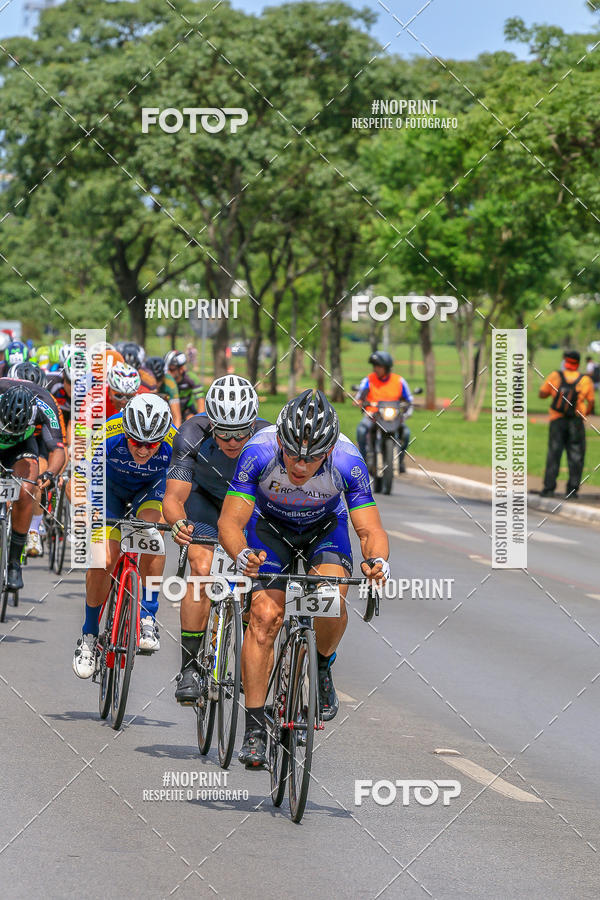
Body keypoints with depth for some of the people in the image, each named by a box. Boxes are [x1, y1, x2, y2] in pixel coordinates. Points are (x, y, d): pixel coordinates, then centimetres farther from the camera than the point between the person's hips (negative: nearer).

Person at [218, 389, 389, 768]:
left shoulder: (348, 460, -33)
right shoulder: (260, 451, -34)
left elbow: (370, 529, -32)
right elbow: (230, 522, -33)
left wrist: (377, 562, -54)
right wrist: (242, 555, -54)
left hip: (325, 528, 0)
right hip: (270, 526, 0)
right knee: (264, 616, -18)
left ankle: (322, 668, 6)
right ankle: (254, 728, -11)